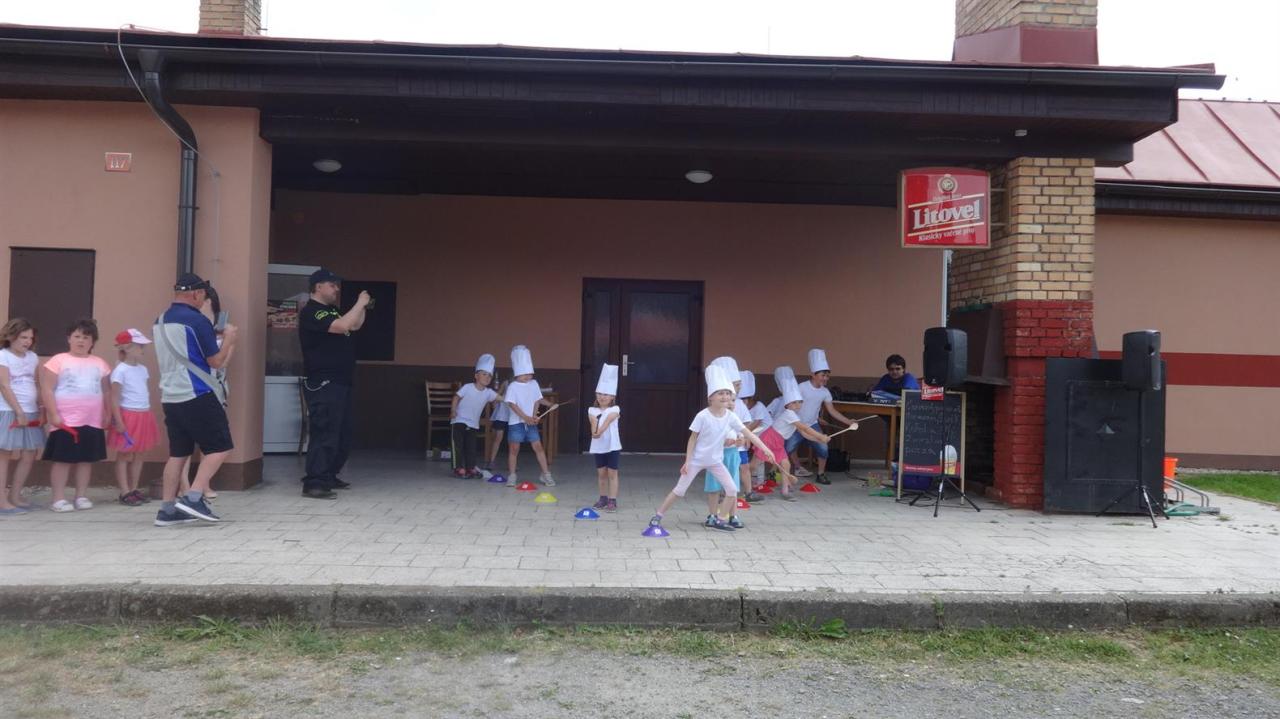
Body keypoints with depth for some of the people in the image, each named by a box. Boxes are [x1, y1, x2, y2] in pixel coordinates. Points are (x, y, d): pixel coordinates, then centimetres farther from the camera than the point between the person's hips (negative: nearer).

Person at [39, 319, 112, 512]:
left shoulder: (100, 363, 12)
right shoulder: (58, 360, -2)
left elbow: (106, 391, 15)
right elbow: (47, 390, -6)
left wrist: (107, 414, 8)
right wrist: (53, 415, -13)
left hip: (92, 421, 4)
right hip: (65, 421, -4)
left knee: (86, 459, 8)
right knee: (63, 459, -1)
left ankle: (81, 497, 16)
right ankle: (59, 499, 4)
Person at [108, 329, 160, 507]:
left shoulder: (143, 369, 10)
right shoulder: (120, 370, -11)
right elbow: (114, 399, -13)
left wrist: (149, 416, 16)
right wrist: (118, 421, -17)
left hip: (143, 416, 7)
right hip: (128, 416, -7)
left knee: (138, 454, 11)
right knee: (124, 455, 1)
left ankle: (134, 489, 18)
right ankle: (125, 492, 3)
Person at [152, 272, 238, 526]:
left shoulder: (160, 321, 13)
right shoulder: (197, 320, -12)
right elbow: (216, 361, -8)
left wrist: (219, 340, 25)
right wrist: (229, 338, 7)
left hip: (170, 397, 8)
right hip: (198, 396, -8)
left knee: (178, 452, 11)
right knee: (220, 447, 0)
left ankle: (167, 509, 11)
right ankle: (193, 498, -11)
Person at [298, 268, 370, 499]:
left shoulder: (331, 311, 18)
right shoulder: (311, 312, -12)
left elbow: (354, 326, 27)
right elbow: (342, 326, -25)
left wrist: (363, 308, 12)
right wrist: (359, 303, -14)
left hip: (340, 384, 10)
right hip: (323, 385, -10)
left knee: (343, 434, 16)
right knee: (325, 434, -13)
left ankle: (329, 477, 26)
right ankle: (313, 484, -11)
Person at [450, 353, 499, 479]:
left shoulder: (488, 392, -4)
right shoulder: (467, 387, -13)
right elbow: (456, 397, -8)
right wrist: (453, 410, -19)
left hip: (473, 424, 4)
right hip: (459, 421, -4)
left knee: (471, 447, 9)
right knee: (458, 446, -4)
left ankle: (471, 468, 17)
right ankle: (459, 469, 1)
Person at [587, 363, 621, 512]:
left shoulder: (614, 409, -3)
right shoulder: (592, 410, 4)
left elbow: (608, 420, -20)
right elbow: (594, 422, -14)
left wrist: (600, 431, -35)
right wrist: (594, 431, -34)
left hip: (612, 445, -3)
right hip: (598, 446, 3)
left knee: (612, 473, -1)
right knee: (601, 473, 12)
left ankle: (613, 500, 1)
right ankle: (603, 498, 23)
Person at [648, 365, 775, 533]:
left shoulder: (731, 416, -10)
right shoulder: (702, 416, -19)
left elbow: (749, 434, -12)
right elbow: (692, 439, -11)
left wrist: (765, 449, -21)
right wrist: (687, 461, -13)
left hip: (715, 461, 4)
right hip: (697, 459, -4)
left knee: (732, 489, -5)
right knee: (679, 490, -1)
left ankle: (719, 520, 10)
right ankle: (657, 516, 13)